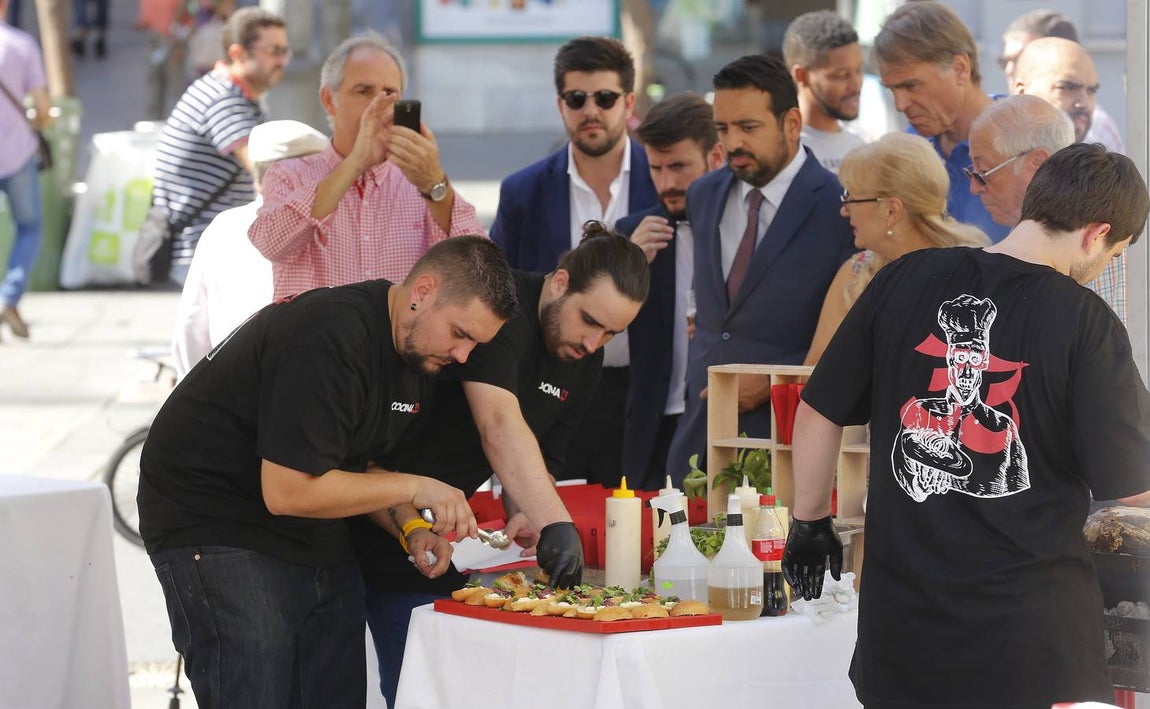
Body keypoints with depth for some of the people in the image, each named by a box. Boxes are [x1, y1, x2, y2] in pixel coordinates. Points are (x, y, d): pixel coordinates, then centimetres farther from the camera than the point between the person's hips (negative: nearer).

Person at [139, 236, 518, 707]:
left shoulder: (416, 347, 3)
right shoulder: (329, 341, -26)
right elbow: (287, 492, -28)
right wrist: (412, 487, -20)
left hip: (317, 543, 9)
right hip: (213, 525, -9)